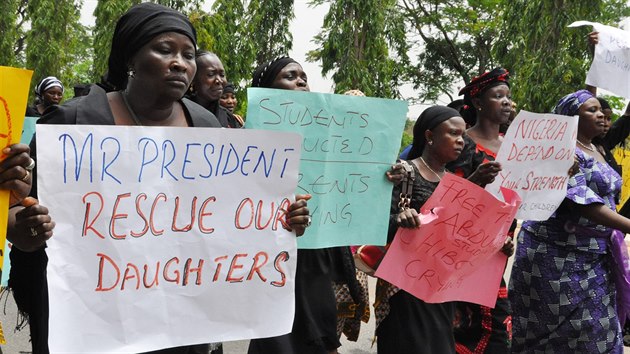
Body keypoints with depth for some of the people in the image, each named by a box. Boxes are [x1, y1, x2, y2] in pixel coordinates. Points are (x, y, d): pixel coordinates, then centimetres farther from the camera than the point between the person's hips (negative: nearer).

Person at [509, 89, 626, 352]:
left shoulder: (594, 150, 15)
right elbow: (581, 200, -24)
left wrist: (611, 235, 13)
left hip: (592, 256, 9)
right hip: (558, 253, -9)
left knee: (597, 330, 9)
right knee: (560, 330, -3)